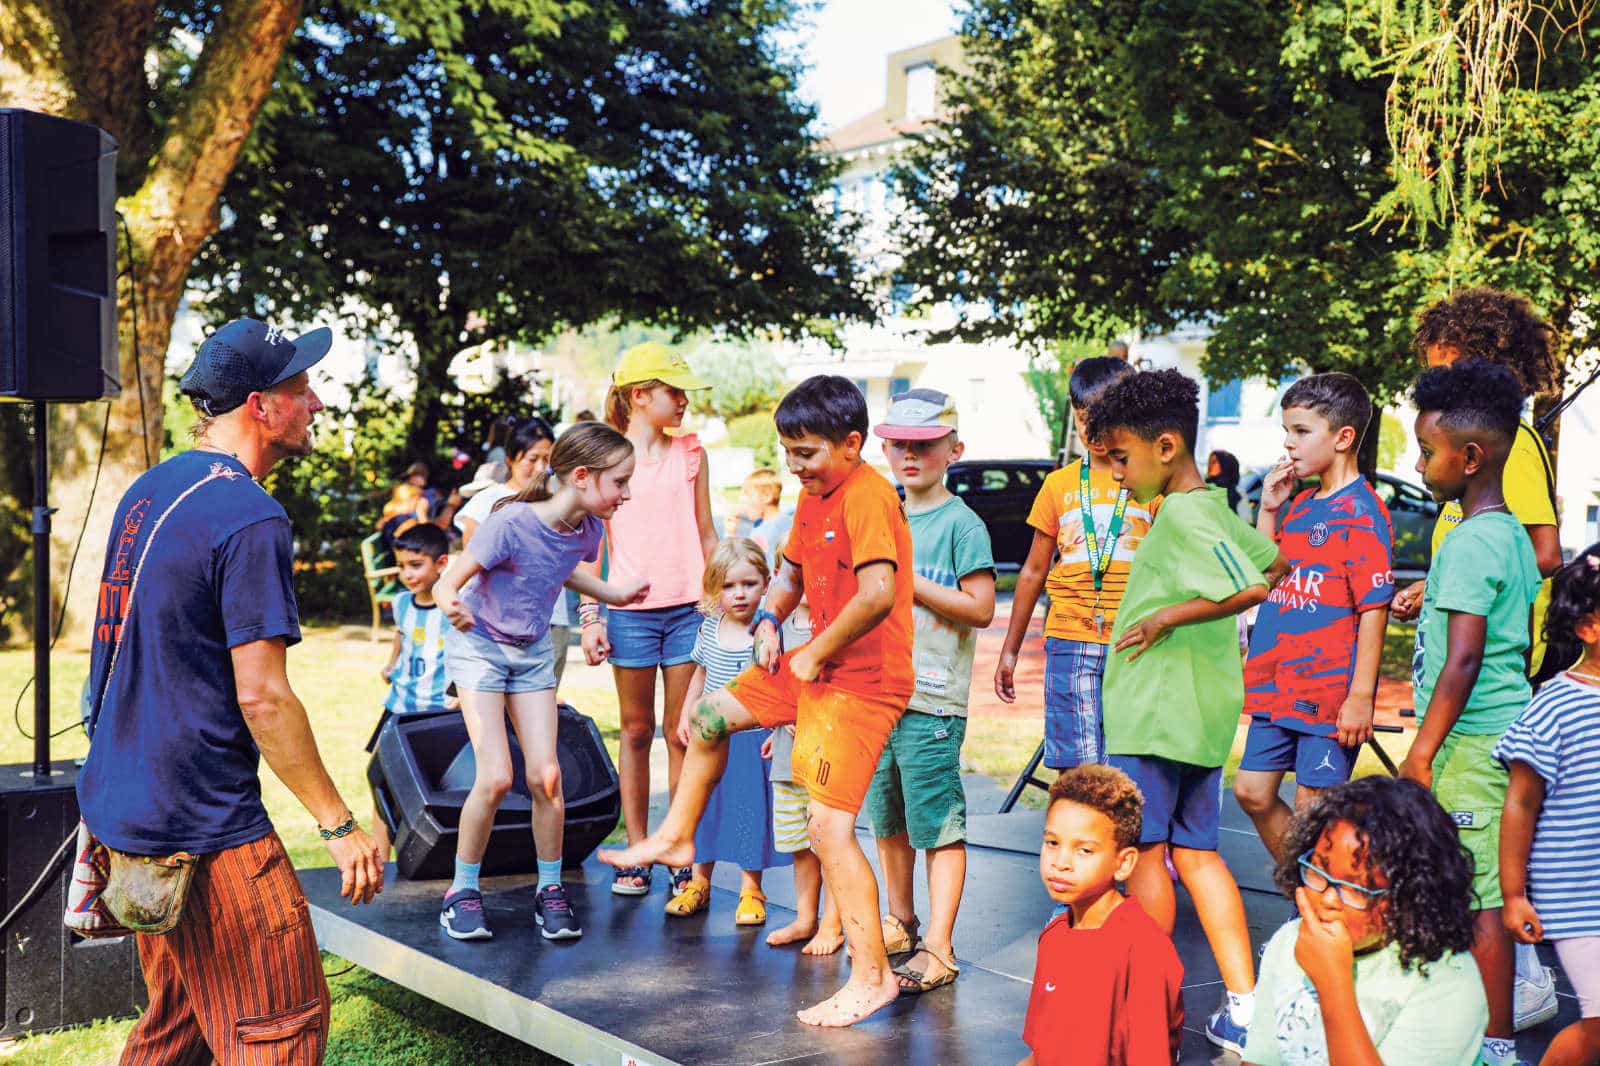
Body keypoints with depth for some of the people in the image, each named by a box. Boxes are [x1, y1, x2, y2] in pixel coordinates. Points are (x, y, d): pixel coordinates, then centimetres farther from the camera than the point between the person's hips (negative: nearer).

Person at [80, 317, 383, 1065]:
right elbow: (263, 697, -21)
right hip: (205, 824, -10)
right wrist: (339, 824, -14)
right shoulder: (251, 520, -19)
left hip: (125, 803, 10)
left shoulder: (149, 490, 10)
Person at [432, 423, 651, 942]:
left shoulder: (588, 529, -11)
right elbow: (446, 584, -26)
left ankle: (550, 889, 14)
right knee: (496, 778, -13)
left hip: (533, 651, 5)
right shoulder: (512, 523, -30)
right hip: (478, 646, -5)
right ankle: (462, 890, 6)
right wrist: (454, 609, -48)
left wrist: (615, 594, 12)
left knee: (545, 775, -3)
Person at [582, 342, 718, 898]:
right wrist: (590, 616, -2)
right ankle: (636, 852, 16)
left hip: (687, 607, 1)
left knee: (680, 733, 4)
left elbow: (705, 534, 13)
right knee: (636, 731, 7)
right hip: (630, 608, -1)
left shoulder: (690, 453, 8)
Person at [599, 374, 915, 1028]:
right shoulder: (813, 496, 11)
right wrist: (770, 621, 4)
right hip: (815, 663, 10)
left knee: (829, 827, -14)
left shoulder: (867, 496, -20)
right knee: (711, 715, 20)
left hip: (860, 680, -10)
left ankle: (872, 978, -6)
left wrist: (816, 654, -19)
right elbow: (792, 570, 24)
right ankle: (676, 836, 40)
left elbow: (878, 594, -32)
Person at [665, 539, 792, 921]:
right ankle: (699, 882, 28)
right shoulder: (710, 628, 1)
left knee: (751, 808, 3)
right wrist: (686, 715, 12)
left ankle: (750, 889, 19)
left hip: (753, 739, -4)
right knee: (705, 807, 13)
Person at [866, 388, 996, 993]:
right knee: (886, 819, 16)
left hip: (933, 699, -7)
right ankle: (900, 923, 32)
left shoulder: (962, 523, -7)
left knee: (937, 827, -4)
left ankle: (938, 950, 0)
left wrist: (909, 583, -16)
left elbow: (981, 607, -15)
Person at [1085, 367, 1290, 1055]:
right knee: (1196, 852, 13)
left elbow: (1252, 588, -30)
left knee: (1144, 854, 3)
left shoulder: (1182, 514, -18)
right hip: (1202, 711, 9)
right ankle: (1243, 1006, 13)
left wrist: (1170, 617, -21)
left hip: (1155, 712, -9)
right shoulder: (1212, 506, 11)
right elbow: (1277, 565, 25)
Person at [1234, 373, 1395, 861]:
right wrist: (1269, 510, 6)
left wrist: (1361, 695, -19)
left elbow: (1374, 608, -16)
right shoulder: (1298, 506, 11)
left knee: (1313, 806, -1)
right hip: (1278, 684, 9)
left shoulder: (1360, 513, -13)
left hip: (1329, 690, -8)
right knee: (1253, 792, 12)